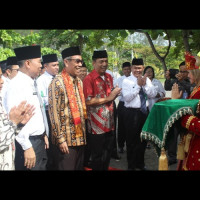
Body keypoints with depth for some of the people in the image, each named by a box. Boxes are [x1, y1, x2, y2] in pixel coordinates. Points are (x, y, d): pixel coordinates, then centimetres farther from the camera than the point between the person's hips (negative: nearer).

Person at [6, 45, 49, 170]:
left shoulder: (33, 83, 11)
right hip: (28, 143, -9)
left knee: (42, 168, 17)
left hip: (39, 140, 9)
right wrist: (27, 147, -22)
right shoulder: (17, 85, -18)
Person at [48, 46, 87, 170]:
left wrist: (84, 132, 14)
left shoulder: (79, 82, 11)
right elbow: (54, 113, -15)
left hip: (81, 136, 7)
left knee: (80, 167, 16)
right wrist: (60, 139, -17)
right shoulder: (58, 83, -12)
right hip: (66, 139, -7)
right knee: (67, 167, 4)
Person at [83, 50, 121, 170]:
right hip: (97, 124, -7)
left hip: (109, 122, 7)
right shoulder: (89, 79, -13)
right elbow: (88, 101, -20)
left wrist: (115, 94, 0)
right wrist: (108, 98, -17)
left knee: (108, 152, 18)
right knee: (98, 155, 5)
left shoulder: (109, 77, 10)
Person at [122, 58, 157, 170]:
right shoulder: (127, 81, -6)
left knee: (143, 139, 17)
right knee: (132, 140, 7)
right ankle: (131, 165, 23)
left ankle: (140, 164, 35)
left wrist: (145, 85, -16)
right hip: (132, 112, -5)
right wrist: (138, 85, -19)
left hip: (144, 111, 5)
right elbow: (127, 97, -17)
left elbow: (153, 95, -2)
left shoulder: (147, 80, 7)